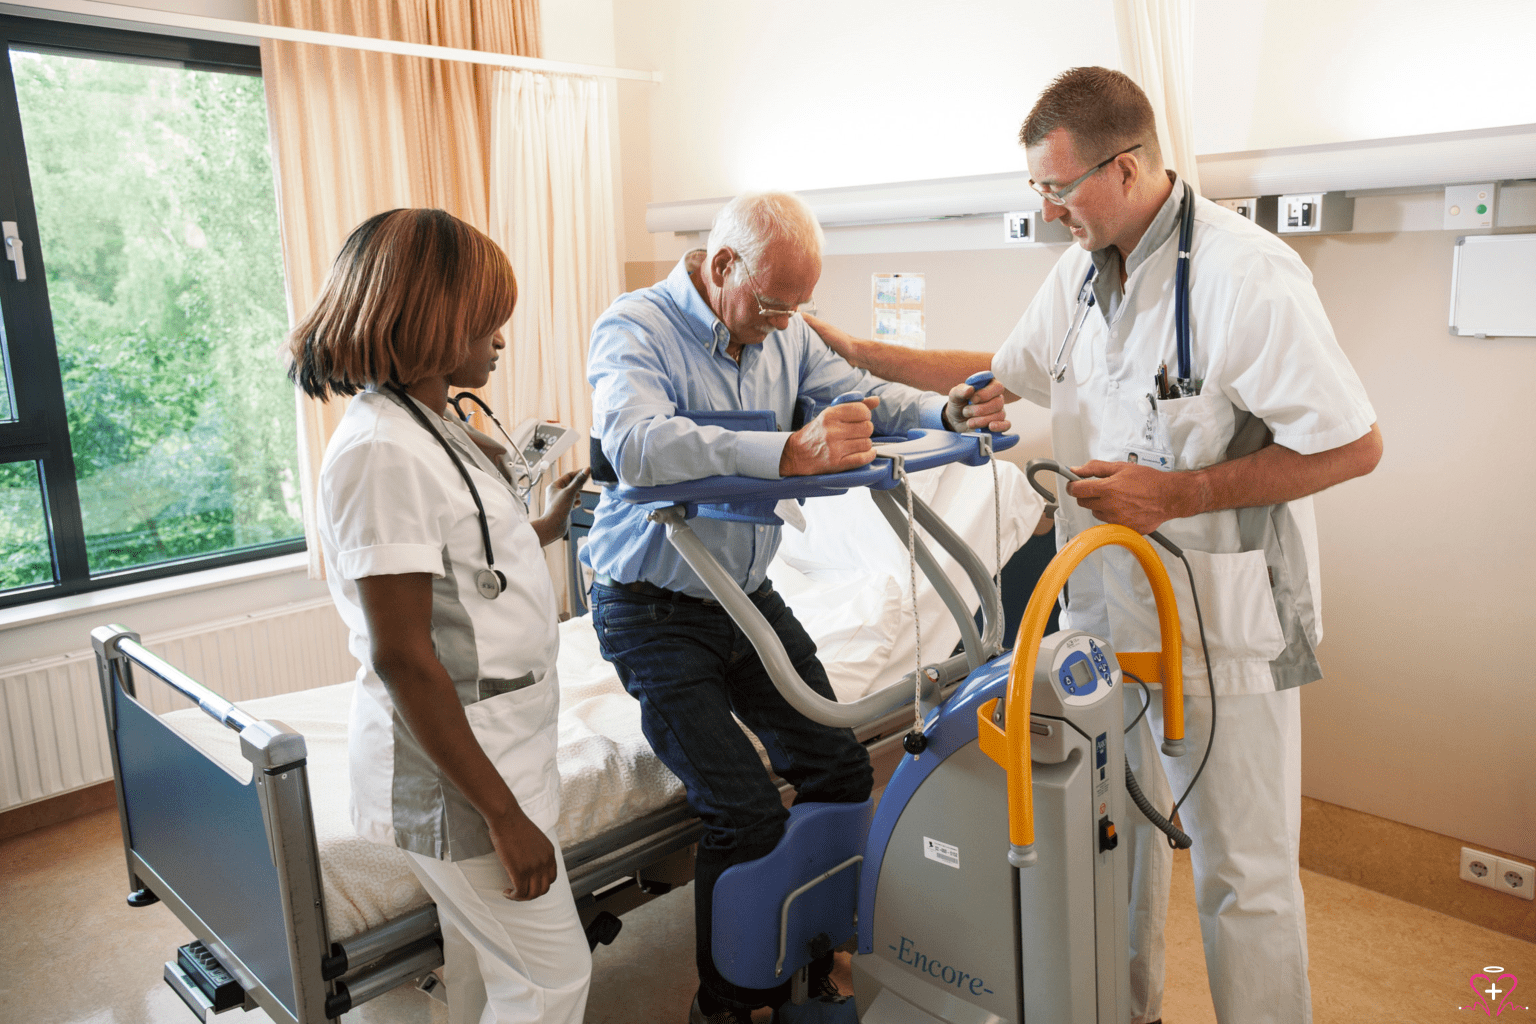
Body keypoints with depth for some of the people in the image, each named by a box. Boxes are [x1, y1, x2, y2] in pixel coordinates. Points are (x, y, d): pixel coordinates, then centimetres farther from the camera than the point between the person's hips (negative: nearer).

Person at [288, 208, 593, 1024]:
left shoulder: (430, 428, 8)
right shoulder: (380, 450, -22)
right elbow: (401, 656, -24)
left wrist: (550, 525, 26)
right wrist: (504, 812, -21)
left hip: (494, 742, 9)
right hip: (456, 766, -9)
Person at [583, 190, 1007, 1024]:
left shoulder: (782, 331, 3)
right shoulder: (634, 328, -18)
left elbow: (863, 397, 11)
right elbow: (637, 445, -37)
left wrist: (949, 412, -10)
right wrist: (792, 453, -48)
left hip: (750, 594, 7)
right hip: (657, 610, -7)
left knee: (841, 769, 6)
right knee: (746, 814, -12)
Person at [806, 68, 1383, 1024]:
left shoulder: (1245, 273, -19)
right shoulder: (1082, 271, 5)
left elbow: (1354, 445, -18)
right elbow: (1007, 371, 19)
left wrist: (1176, 494, -22)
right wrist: (859, 352, 14)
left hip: (1222, 621, -7)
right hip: (1106, 602, 8)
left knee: (1243, 870, 6)